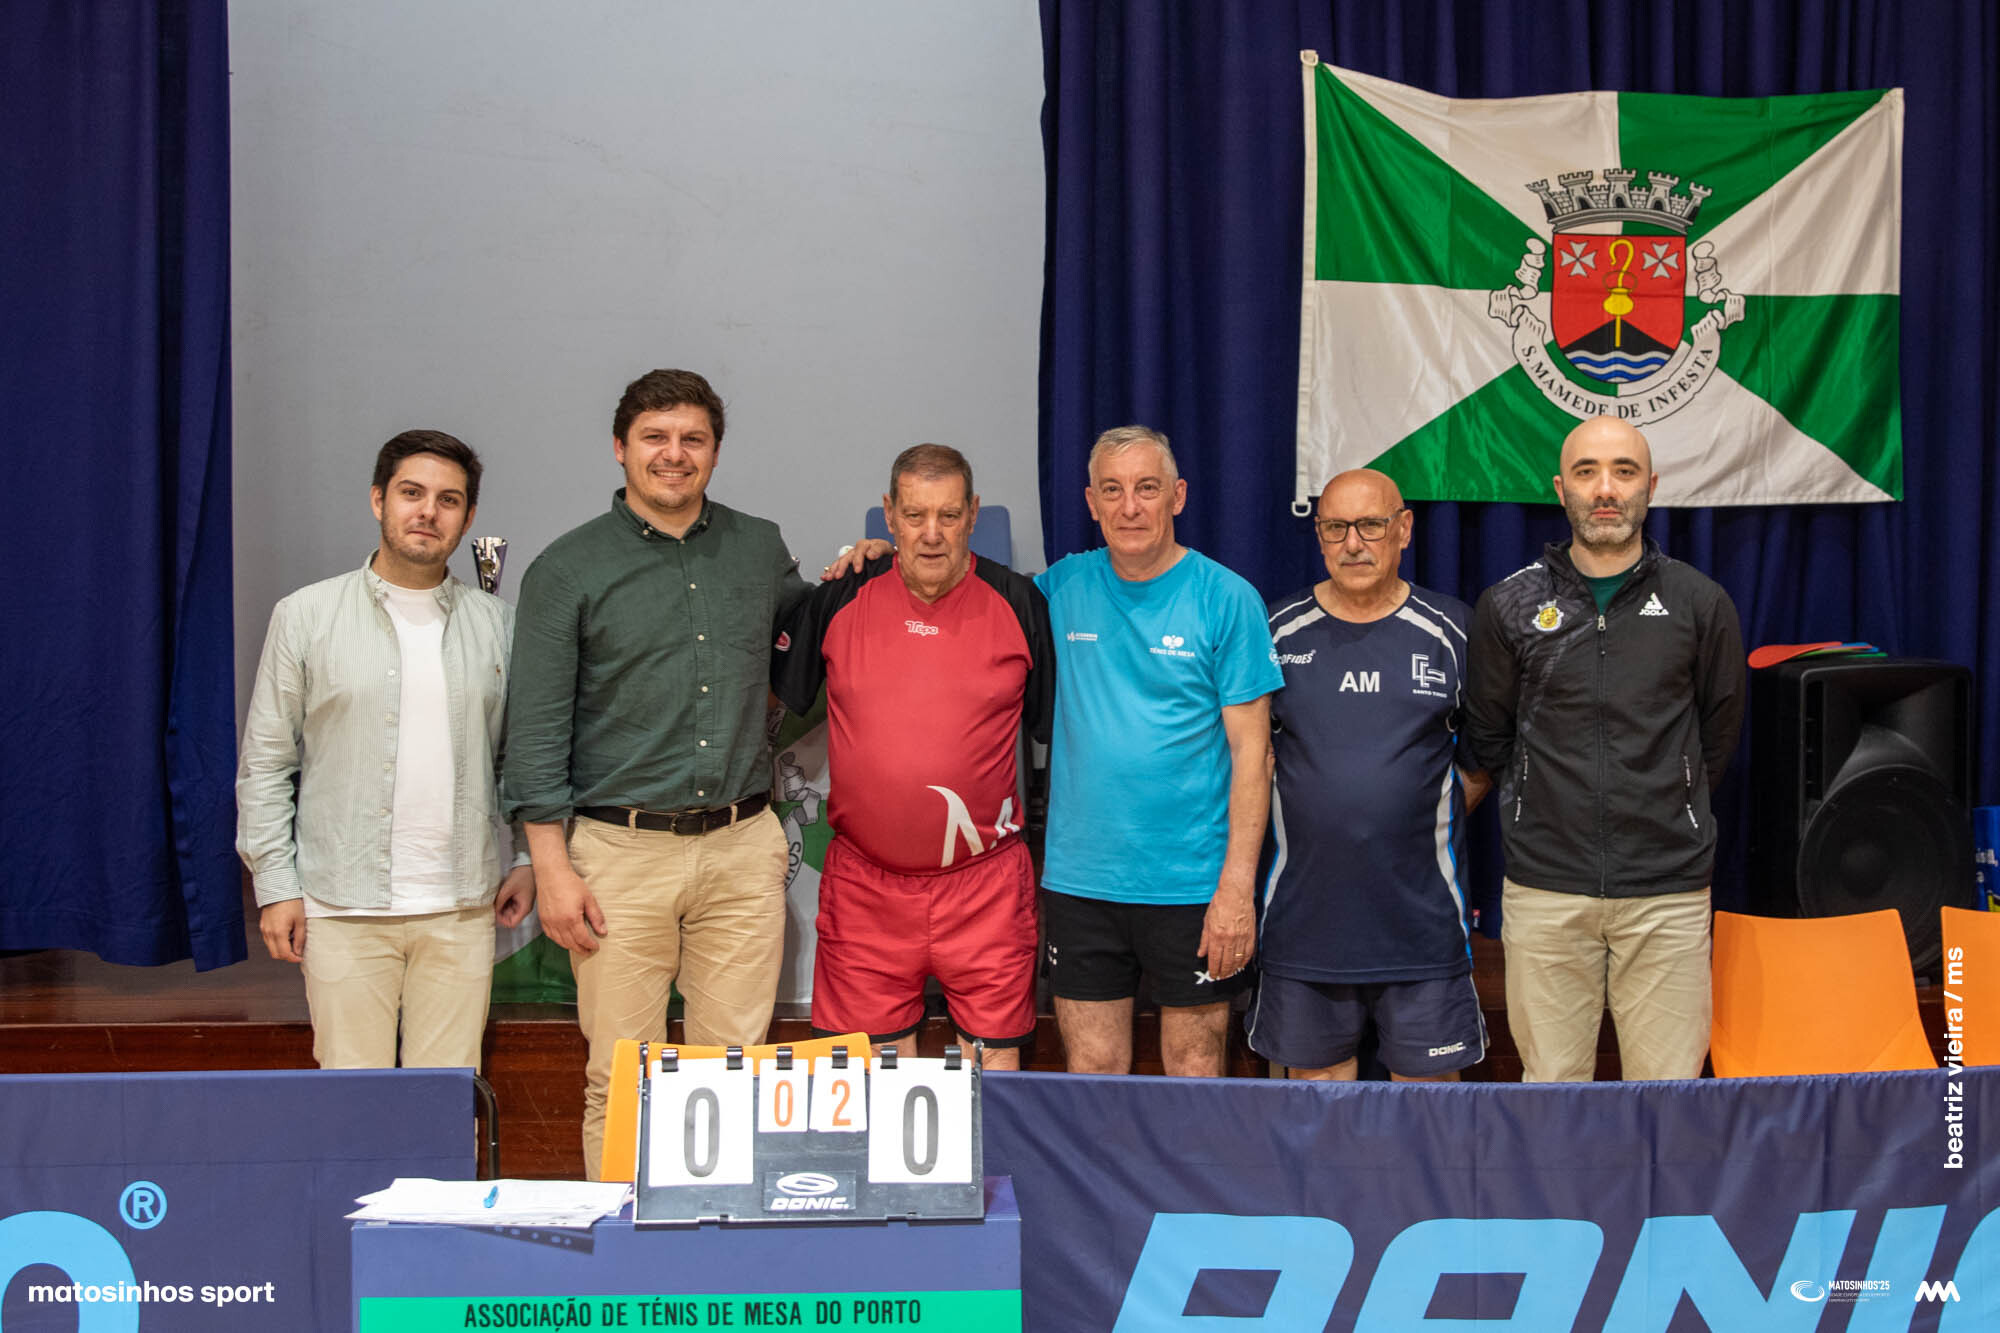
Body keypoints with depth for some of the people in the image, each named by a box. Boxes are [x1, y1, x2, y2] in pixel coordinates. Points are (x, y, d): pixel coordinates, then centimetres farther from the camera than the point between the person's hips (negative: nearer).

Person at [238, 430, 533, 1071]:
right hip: (344, 906, -2)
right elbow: (265, 763, 3)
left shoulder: (496, 624, 8)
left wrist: (527, 857, 6)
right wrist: (275, 886, -2)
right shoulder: (306, 617, 2)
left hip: (461, 907, 2)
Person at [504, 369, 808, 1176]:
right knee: (621, 1076, 0)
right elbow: (537, 729, -2)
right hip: (622, 851, -3)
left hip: (743, 847, 3)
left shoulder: (759, 548, 11)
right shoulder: (568, 570, 1)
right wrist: (552, 867, -8)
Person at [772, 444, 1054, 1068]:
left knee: (994, 1059, 5)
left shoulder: (1019, 603, 0)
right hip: (864, 881, 1)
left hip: (985, 881, -1)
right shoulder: (840, 600, 1)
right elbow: (770, 696, 13)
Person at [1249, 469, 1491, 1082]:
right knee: (1314, 1072, 11)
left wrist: (1436, 817, 3)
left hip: (1422, 914, -1)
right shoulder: (1278, 632, 3)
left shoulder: (1452, 632, 1)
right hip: (1305, 910, 1)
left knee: (1427, 1076, 6)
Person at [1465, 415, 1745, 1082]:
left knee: (1668, 1083, 2)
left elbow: (1718, 731, 17)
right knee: (1551, 1079, 5)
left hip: (1668, 890, 0)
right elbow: (1486, 736, 14)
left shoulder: (1700, 603, 4)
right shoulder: (1509, 606, 4)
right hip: (1545, 887, 0)